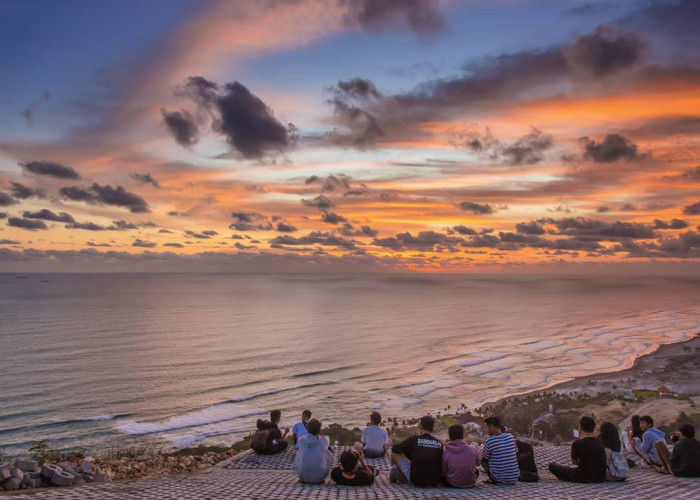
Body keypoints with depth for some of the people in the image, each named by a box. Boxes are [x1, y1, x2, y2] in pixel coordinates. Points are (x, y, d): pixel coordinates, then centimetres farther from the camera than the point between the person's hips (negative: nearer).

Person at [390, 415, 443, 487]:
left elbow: (394, 449, 3)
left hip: (416, 481, -4)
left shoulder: (414, 440, -9)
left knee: (396, 454, 10)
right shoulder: (439, 443, 0)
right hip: (435, 482, 4)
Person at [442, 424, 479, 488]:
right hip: (470, 485, 1)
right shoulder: (473, 450, -15)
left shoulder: (445, 453, -18)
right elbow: (477, 463, 7)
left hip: (452, 485, -1)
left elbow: (443, 473, -7)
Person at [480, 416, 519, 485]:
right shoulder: (510, 436, -2)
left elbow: (484, 459, -1)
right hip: (514, 478, 5)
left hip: (500, 479, -5)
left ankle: (493, 480, 9)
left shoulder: (488, 441, -15)